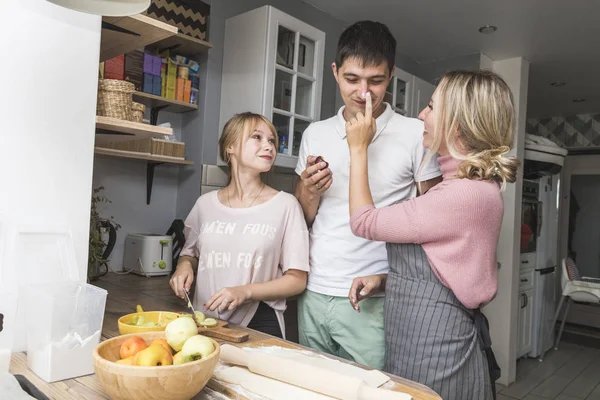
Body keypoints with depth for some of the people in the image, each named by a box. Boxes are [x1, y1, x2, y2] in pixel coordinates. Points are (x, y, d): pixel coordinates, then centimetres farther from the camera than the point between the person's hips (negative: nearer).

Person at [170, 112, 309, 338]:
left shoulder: (285, 204, -4)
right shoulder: (206, 203, 5)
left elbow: (297, 280, -3)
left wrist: (245, 291, -16)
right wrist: (185, 266, 0)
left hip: (259, 325, -2)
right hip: (206, 323, 2)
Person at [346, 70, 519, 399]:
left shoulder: (465, 194, -24)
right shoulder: (470, 186, 9)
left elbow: (364, 222, -15)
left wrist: (358, 149, -6)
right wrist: (384, 279, 0)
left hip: (433, 342, -9)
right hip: (431, 335, 9)